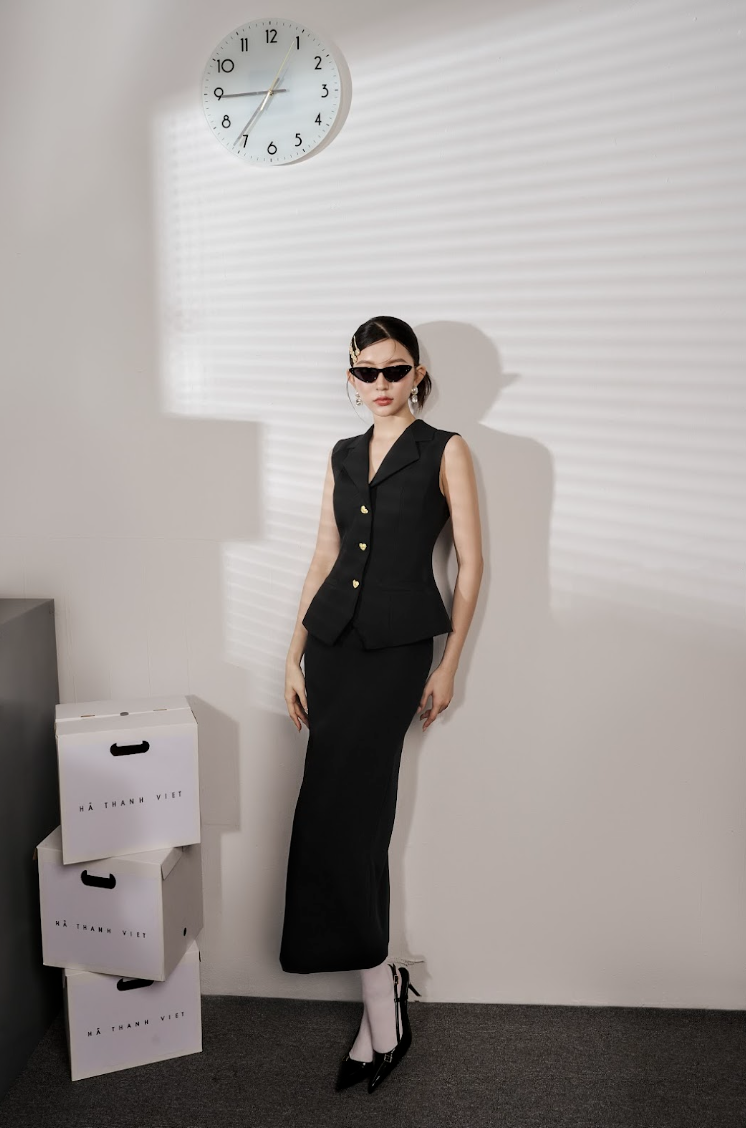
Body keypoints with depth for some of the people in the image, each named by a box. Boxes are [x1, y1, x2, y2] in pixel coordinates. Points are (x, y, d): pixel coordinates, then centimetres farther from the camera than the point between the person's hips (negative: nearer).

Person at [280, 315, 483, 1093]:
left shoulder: (445, 452, 0)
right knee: (359, 815, 7)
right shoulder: (342, 456, 14)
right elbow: (323, 560, 14)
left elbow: (469, 562, -1)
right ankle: (381, 999, 20)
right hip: (334, 640, 5)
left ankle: (377, 988, 7)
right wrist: (294, 656, 10)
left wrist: (449, 665, -4)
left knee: (332, 818, -11)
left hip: (397, 644, -5)